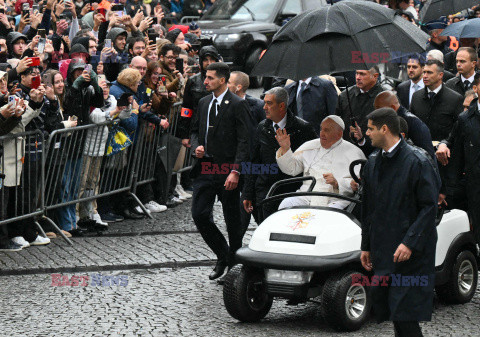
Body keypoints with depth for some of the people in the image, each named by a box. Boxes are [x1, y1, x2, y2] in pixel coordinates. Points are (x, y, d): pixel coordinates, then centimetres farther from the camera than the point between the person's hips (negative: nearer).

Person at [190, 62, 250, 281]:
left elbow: (244, 140, -12)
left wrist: (236, 171, -20)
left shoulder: (237, 105, -8)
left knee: (232, 220, 4)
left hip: (227, 171, -6)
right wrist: (196, 146, 1)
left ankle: (234, 263, 19)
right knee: (199, 214, -2)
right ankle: (223, 256, 17)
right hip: (205, 169, 6)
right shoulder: (203, 103, 13)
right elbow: (195, 130, 25)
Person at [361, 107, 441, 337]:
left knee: (405, 316, -11)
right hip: (381, 254, 7)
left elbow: (429, 207, -12)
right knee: (383, 309, 6)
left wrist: (410, 243, -19)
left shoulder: (418, 162, -9)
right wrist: (366, 246, 17)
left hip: (411, 254, -7)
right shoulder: (373, 163, 12)